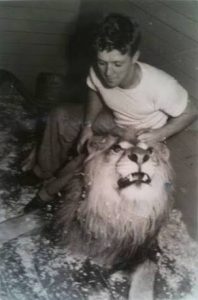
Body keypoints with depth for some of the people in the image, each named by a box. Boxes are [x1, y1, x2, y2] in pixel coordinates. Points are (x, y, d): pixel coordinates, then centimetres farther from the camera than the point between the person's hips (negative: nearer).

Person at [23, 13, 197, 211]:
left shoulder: (160, 85, -40)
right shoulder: (98, 72, -27)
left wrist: (158, 135, -33)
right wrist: (88, 124, -14)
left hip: (145, 137, -4)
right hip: (115, 121, 5)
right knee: (60, 119, 1)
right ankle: (48, 173, 20)